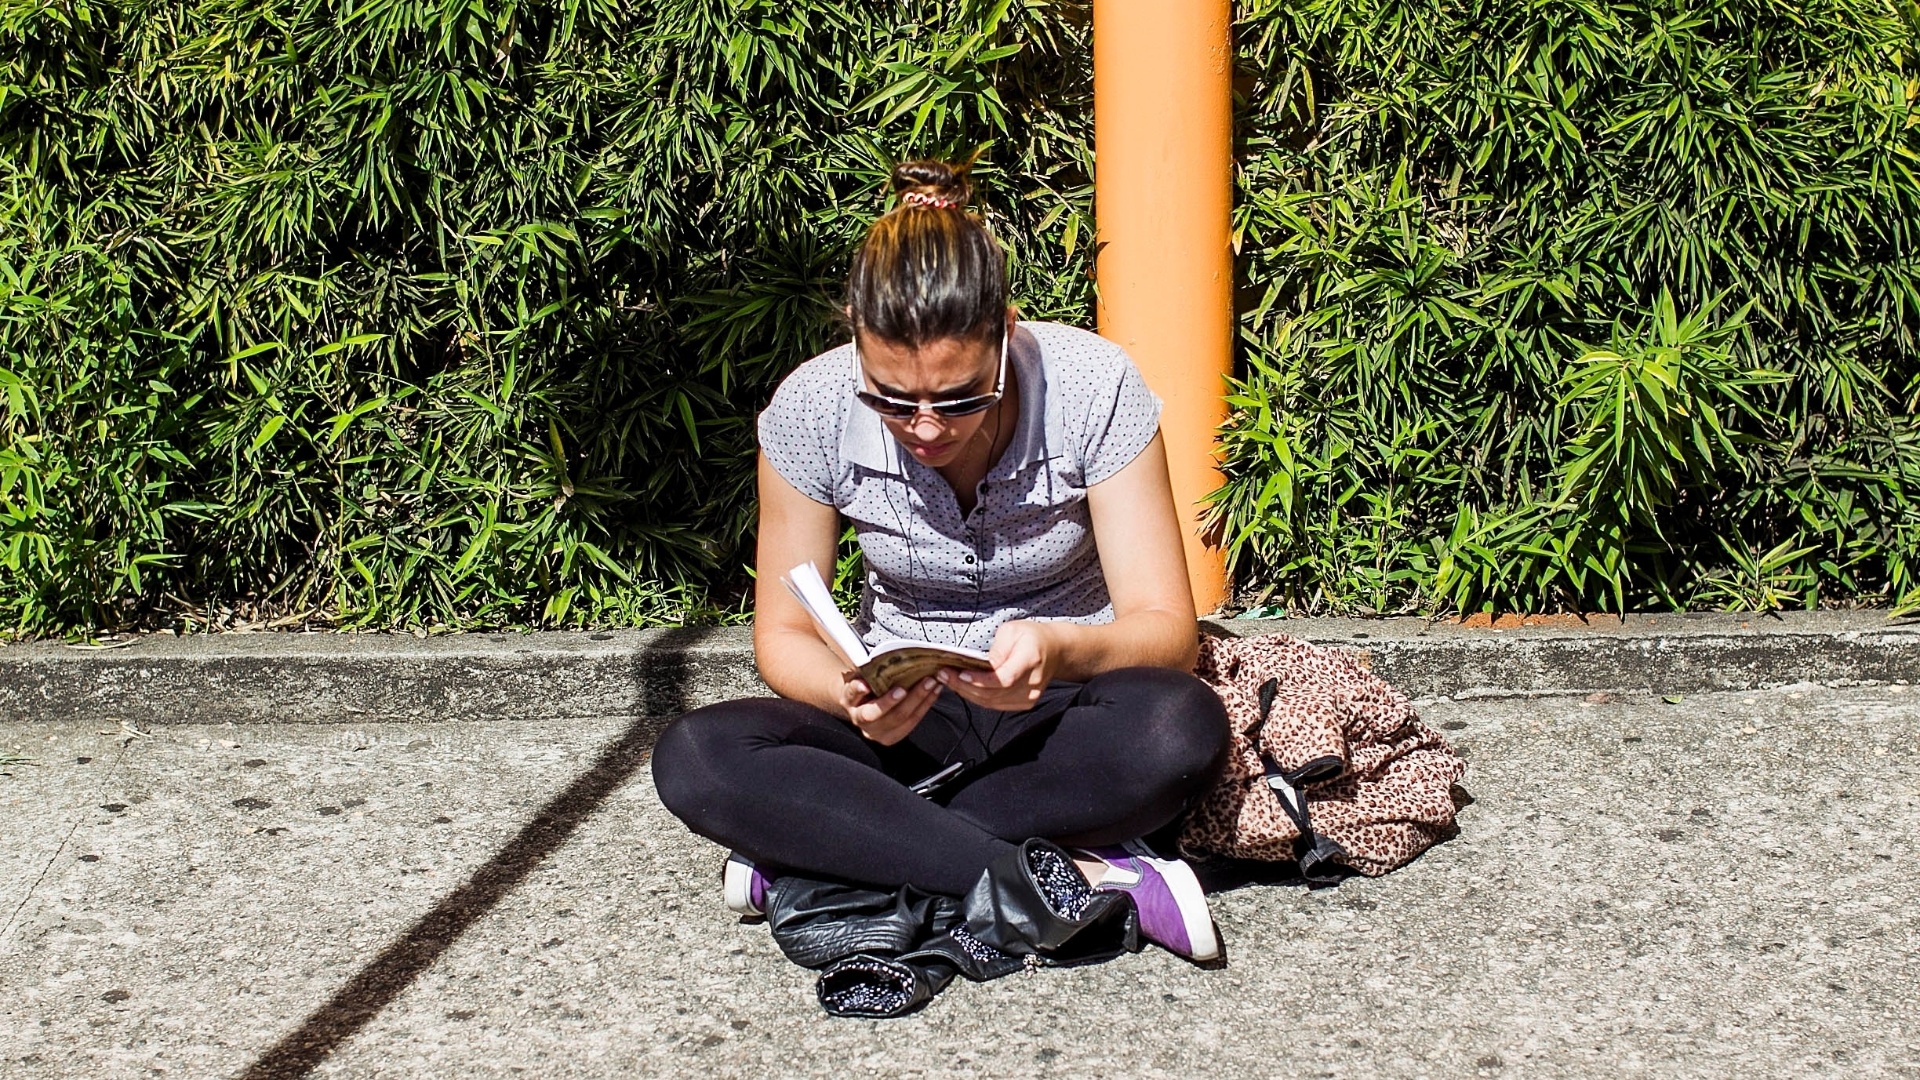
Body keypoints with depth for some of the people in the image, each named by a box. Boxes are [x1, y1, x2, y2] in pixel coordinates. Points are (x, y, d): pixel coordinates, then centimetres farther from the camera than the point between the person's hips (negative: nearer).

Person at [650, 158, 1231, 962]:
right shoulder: (813, 411, -15)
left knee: (1184, 727, -36)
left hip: (1061, 711, -1)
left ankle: (824, 850, -24)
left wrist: (1063, 650, -39)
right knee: (694, 759, -26)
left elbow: (1165, 626, -16)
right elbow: (783, 634, -6)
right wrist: (851, 695, -30)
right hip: (907, 719, 2)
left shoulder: (1093, 388, -19)